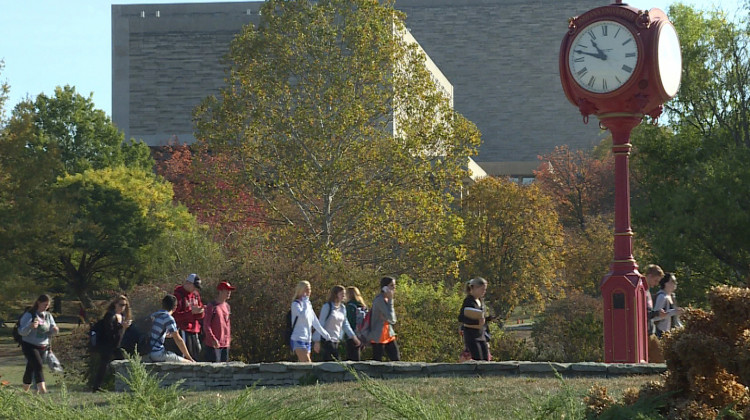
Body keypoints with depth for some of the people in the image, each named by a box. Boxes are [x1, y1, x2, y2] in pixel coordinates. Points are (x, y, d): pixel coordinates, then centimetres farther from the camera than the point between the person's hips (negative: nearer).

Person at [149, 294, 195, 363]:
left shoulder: (153, 315, 15)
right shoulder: (168, 318, -10)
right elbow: (178, 340, -9)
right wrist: (189, 358, -1)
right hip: (158, 354, -9)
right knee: (189, 364, -4)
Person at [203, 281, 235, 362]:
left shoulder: (227, 306, 12)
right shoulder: (211, 306, -9)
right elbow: (206, 325, -11)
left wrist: (229, 339, 15)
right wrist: (213, 339, -18)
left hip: (225, 343, 7)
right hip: (213, 344, -7)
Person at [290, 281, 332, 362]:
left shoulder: (308, 305, 19)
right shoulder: (295, 304, -6)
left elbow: (315, 323, 23)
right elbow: (303, 316, -25)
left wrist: (326, 335, 22)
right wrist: (305, 302, -14)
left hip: (307, 340, 8)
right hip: (298, 339, -8)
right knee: (307, 365, -20)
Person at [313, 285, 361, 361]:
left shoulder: (342, 307, 10)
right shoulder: (327, 306, -11)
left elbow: (345, 324, 18)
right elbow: (321, 324, -10)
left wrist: (353, 336, 9)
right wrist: (317, 341, -12)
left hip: (336, 340, 7)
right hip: (327, 340, -7)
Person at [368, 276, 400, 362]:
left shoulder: (387, 299, 11)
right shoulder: (380, 300, -16)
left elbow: (393, 320, 11)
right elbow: (390, 317, -22)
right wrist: (390, 300, -16)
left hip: (389, 336, 9)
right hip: (378, 338, -9)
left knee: (396, 360, 4)